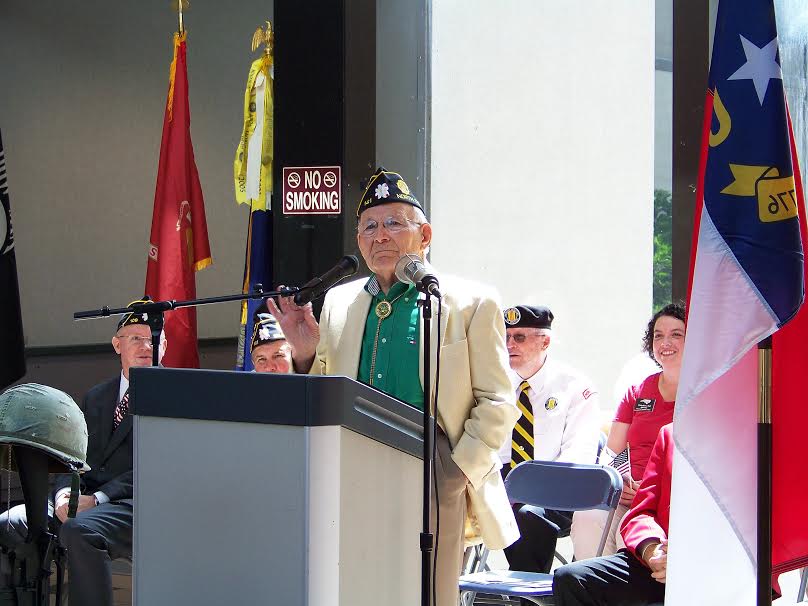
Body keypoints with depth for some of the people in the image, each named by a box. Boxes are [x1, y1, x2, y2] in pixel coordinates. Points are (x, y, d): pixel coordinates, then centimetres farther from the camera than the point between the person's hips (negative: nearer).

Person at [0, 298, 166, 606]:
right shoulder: (96, 397, 24)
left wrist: (98, 498, -17)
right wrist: (64, 493, -5)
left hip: (136, 503, -6)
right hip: (87, 499, 6)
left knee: (80, 529, -37)